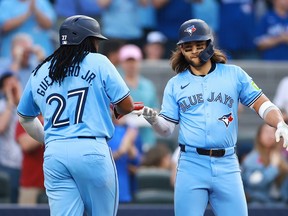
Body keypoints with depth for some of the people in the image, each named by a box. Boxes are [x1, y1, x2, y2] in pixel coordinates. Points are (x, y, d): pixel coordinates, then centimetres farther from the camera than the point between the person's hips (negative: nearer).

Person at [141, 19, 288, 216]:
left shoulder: (234, 74, 7)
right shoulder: (175, 84, 10)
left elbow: (262, 104, 4)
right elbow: (167, 129, 9)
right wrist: (154, 120, -12)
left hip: (227, 165, 0)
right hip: (191, 165, 0)